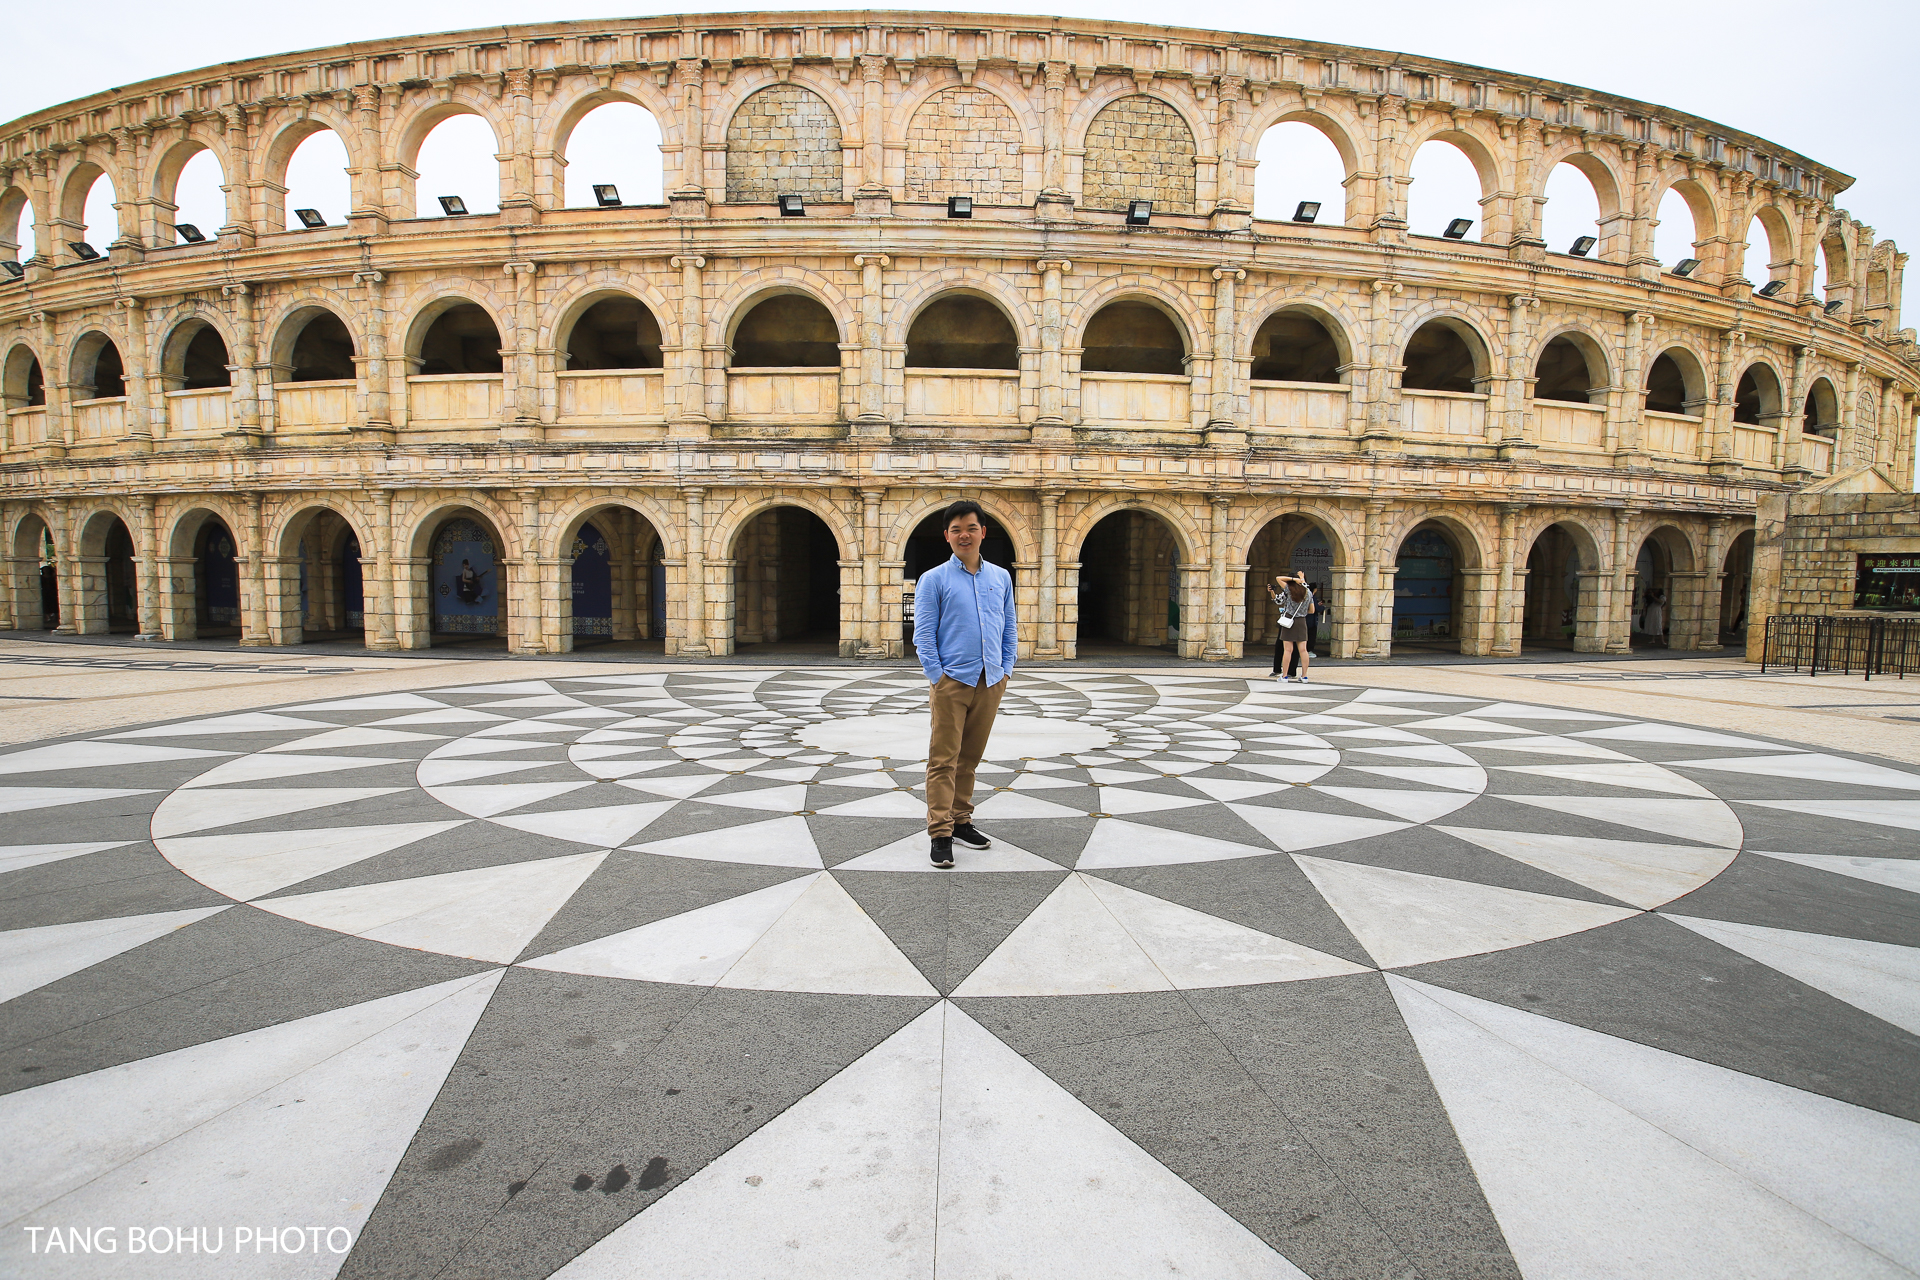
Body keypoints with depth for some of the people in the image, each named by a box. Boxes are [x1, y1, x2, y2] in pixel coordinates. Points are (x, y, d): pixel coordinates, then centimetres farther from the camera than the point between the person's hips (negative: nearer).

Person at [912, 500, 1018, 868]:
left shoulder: (1001, 577, 13)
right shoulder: (933, 580, 1)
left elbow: (1008, 628, 17)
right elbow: (923, 634, -2)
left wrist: (1005, 671, 7)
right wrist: (937, 678, -9)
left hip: (990, 683, 4)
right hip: (951, 681, -4)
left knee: (970, 758, 12)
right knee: (943, 759, -4)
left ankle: (961, 821, 23)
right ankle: (940, 833, 0)